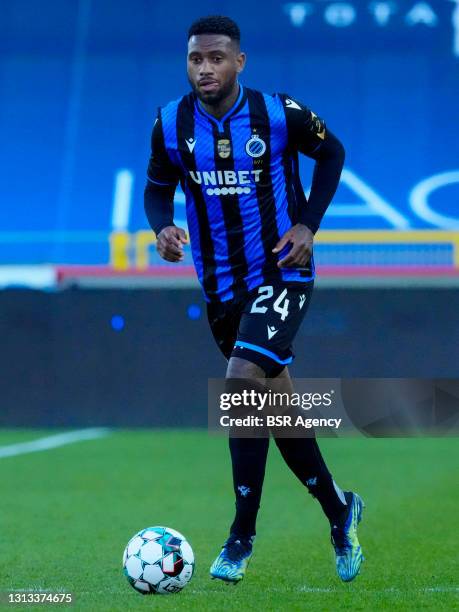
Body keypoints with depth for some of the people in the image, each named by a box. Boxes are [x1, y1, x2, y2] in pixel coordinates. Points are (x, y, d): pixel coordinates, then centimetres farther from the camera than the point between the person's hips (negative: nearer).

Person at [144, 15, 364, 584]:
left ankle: (241, 538, -14)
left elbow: (331, 152, 4)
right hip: (222, 285, 5)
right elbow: (157, 187, 9)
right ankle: (338, 510, 34)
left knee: (243, 382, -22)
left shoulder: (279, 113, -12)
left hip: (283, 273, -5)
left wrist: (309, 224, -7)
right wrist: (162, 227, -13)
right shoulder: (171, 125, -5)